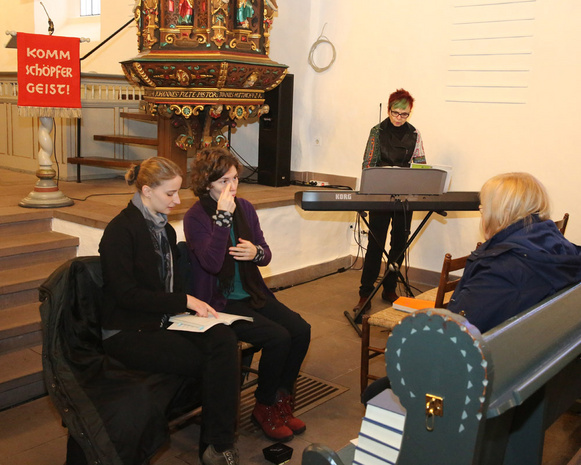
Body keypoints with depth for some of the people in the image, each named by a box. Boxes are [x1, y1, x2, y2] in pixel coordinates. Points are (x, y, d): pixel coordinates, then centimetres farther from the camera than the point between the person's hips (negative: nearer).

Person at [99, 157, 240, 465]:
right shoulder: (121, 230, -11)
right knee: (215, 359, -22)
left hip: (163, 321, 7)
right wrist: (185, 301, -16)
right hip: (128, 333, -7)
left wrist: (193, 305, 0)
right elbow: (127, 293, -16)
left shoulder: (165, 229, 15)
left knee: (224, 339, -22)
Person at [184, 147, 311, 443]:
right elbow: (212, 263, -24)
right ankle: (264, 407, 1)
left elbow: (266, 254, 13)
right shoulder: (195, 218, -10)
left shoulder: (245, 208, 7)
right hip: (219, 303, -6)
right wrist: (223, 217, -28)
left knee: (301, 330, -14)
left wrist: (256, 253, -12)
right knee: (278, 337, -24)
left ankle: (281, 400, 7)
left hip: (252, 295, 6)